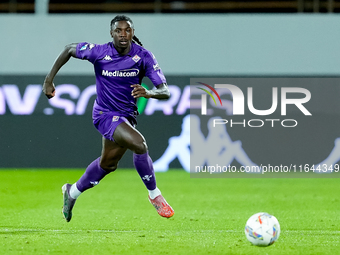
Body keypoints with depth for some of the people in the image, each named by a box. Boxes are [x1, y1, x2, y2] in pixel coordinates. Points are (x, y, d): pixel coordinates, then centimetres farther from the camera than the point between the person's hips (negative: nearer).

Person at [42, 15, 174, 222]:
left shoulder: (144, 56, -13)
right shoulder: (99, 52, -17)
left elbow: (165, 92, -17)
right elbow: (69, 50, 1)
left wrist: (148, 93, -40)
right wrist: (49, 80, -2)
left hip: (127, 115, 5)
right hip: (106, 114, -5)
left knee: (108, 163, 22)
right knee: (139, 144, -28)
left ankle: (72, 192, 47)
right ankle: (154, 195, -9)